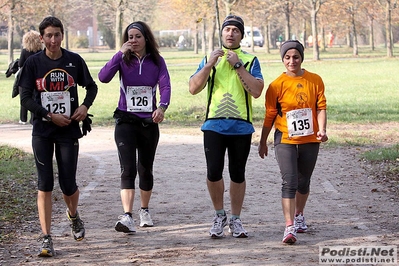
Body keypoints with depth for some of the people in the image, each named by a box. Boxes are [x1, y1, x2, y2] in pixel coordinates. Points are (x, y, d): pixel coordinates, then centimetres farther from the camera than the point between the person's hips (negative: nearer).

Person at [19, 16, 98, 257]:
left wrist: (85, 106, -5)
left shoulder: (74, 61, 0)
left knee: (68, 185, 2)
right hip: (42, 131, 0)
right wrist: (50, 116, -11)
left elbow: (91, 86, 14)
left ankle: (74, 216, 36)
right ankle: (47, 239, -1)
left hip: (69, 131, 0)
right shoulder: (34, 63, -3)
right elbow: (26, 98, -3)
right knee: (45, 184, -3)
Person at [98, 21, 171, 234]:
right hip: (126, 121, -2)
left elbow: (165, 86, -12)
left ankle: (144, 211, 34)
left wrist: (162, 107, -31)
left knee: (146, 169, 14)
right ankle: (127, 216, -25)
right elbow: (103, 77, -19)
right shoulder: (123, 60, -2)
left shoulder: (157, 61, 1)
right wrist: (120, 53, -21)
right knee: (128, 169, -15)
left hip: (149, 121, 2)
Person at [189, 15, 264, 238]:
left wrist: (238, 65, -11)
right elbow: (194, 88, 0)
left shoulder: (250, 60, 6)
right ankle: (219, 215, 12)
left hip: (241, 126, 0)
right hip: (214, 125, 0)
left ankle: (236, 220, 18)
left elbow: (257, 91, -10)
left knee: (238, 174, 6)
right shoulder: (210, 59, 11)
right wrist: (209, 65, -10)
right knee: (214, 172, -9)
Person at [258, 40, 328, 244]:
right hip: (286, 140, -3)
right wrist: (263, 142, 7)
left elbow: (321, 107, 2)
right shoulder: (277, 85, -4)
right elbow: (269, 116, 2)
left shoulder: (315, 81, 1)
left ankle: (299, 215, 40)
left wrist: (322, 129, -14)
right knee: (289, 182, -14)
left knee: (303, 181, 17)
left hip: (310, 140, 3)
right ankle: (289, 227, -18)